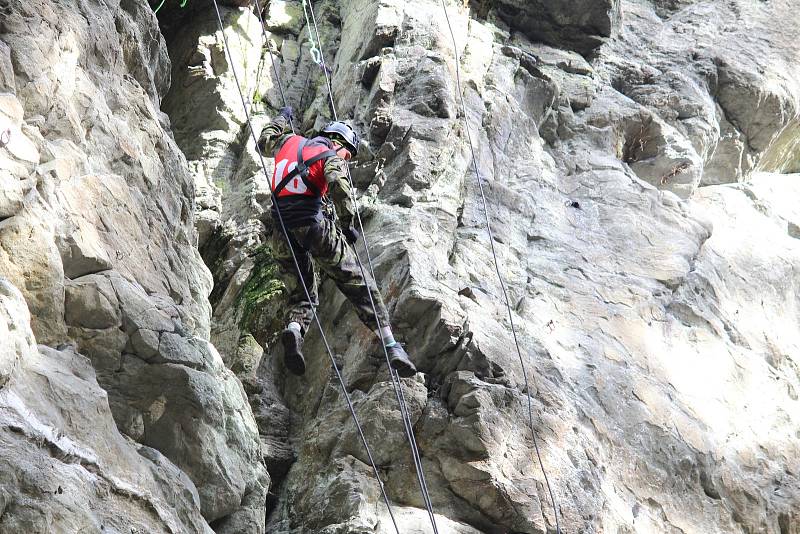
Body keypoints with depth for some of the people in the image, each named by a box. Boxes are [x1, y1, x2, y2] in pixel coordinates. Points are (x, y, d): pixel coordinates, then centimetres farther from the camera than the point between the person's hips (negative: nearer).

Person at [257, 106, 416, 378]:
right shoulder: (331, 155, 6)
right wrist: (347, 223, -7)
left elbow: (264, 143, 43)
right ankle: (391, 346, -10)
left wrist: (282, 118, 60)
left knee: (301, 294, 14)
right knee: (359, 285, -1)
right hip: (314, 223, -5)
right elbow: (338, 183, -15)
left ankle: (294, 327, -20)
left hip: (282, 231, 5)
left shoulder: (290, 142, 22)